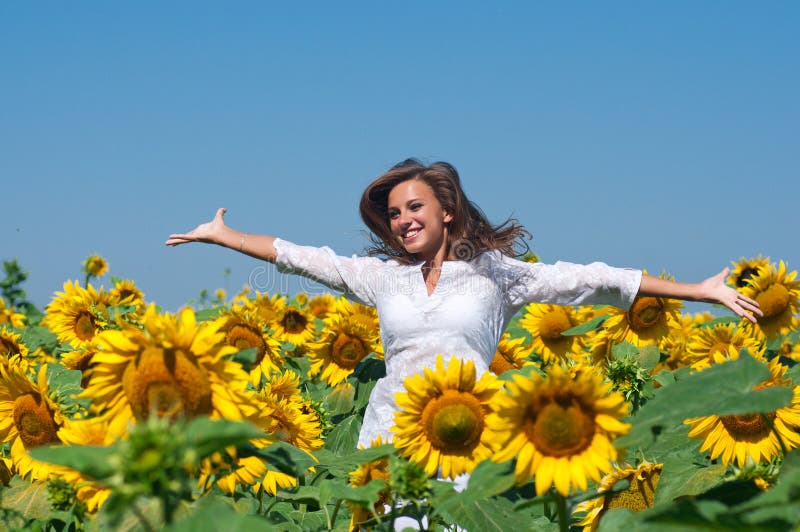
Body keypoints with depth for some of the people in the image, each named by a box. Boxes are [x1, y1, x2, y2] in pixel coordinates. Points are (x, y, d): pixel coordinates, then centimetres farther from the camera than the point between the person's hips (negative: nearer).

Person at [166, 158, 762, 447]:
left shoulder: (494, 272, 7)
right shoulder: (382, 275, 15)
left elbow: (589, 280, 3)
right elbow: (301, 257, 21)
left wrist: (699, 290, 0)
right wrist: (222, 235, 21)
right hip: (388, 439, 3)